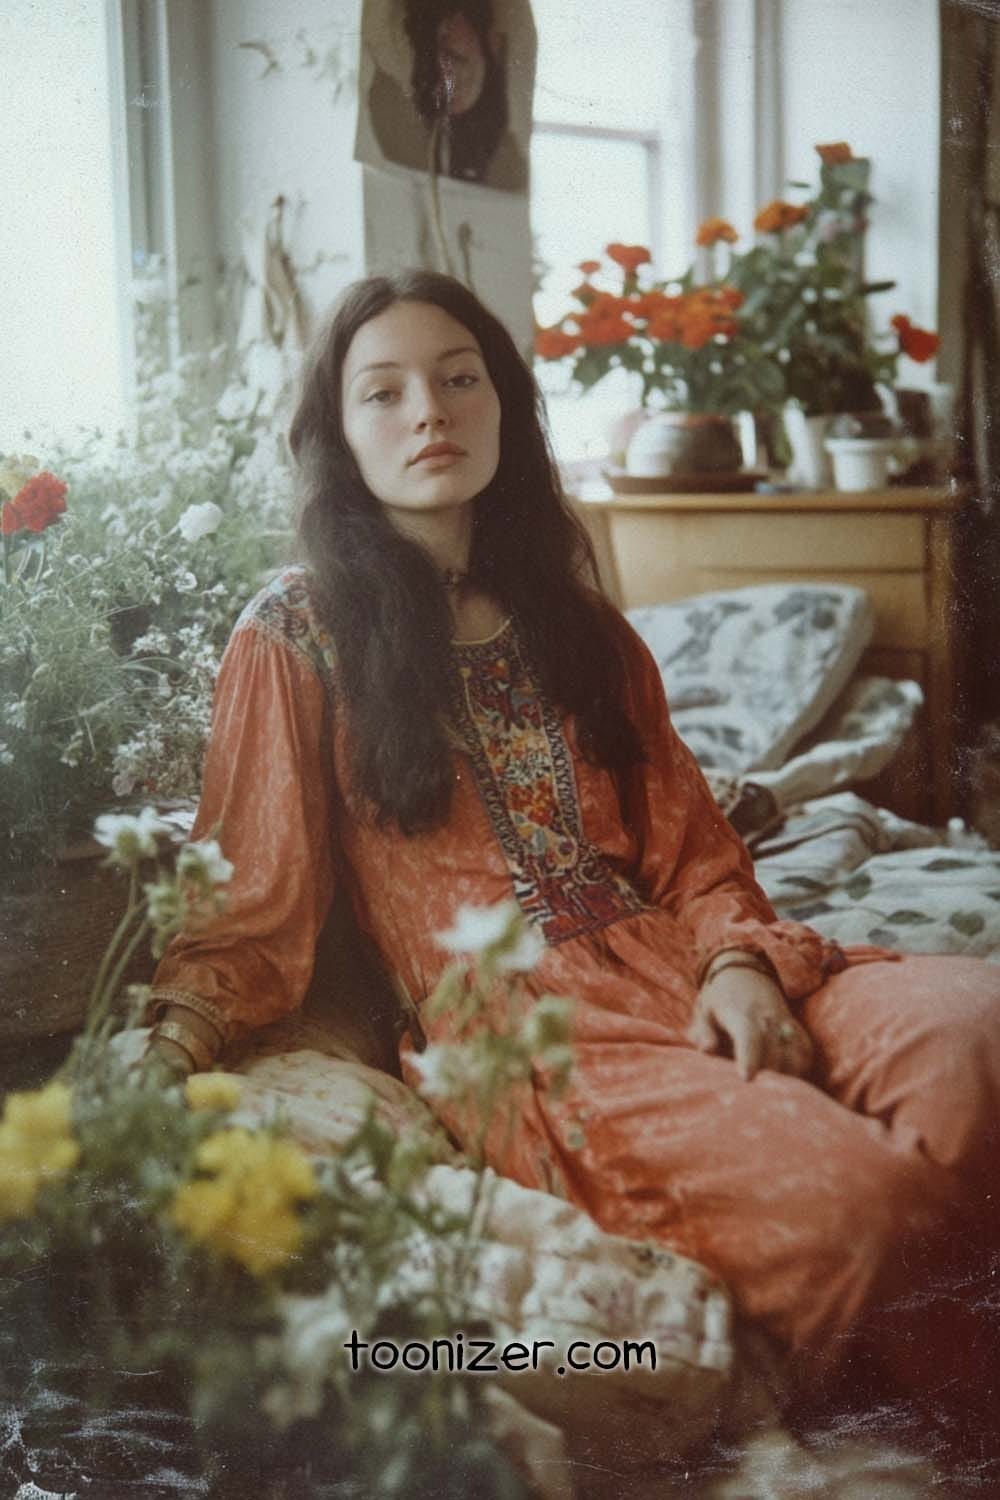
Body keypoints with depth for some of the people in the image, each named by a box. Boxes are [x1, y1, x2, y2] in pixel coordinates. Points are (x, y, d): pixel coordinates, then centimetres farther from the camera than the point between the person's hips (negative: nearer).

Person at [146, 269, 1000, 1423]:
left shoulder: (578, 628, 22)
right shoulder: (297, 635, 8)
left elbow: (689, 844, 16)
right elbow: (255, 906, 4)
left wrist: (736, 960, -6)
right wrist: (171, 1041, -16)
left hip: (673, 971, 5)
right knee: (849, 1191, -31)